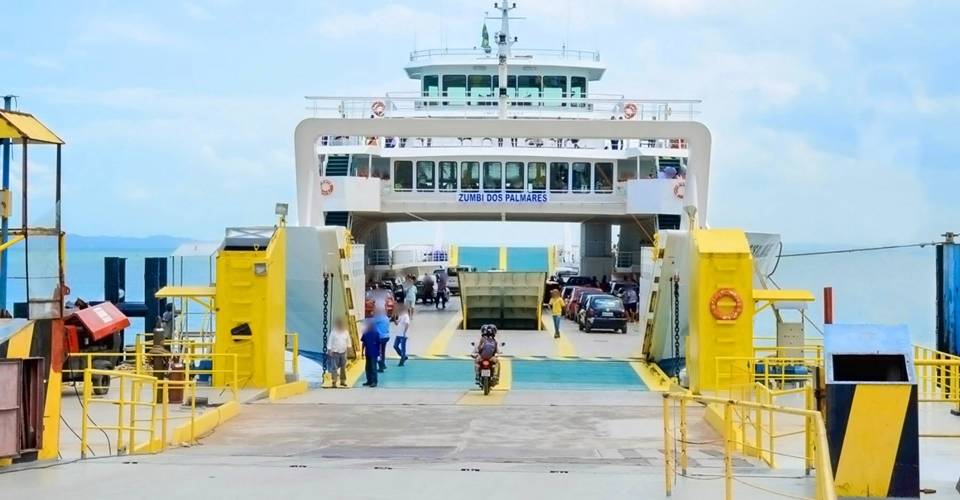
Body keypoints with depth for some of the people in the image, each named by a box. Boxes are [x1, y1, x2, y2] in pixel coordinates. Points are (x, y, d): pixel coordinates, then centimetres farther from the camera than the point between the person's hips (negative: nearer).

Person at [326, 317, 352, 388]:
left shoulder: (345, 332, 7)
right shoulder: (333, 332, -6)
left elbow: (348, 341, 15)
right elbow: (330, 341, -5)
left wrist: (348, 347, 10)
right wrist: (329, 350, -9)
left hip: (343, 352, 4)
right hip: (335, 352, -4)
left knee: (343, 367, 9)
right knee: (334, 367, -6)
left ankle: (343, 381, 18)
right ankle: (334, 382, -7)